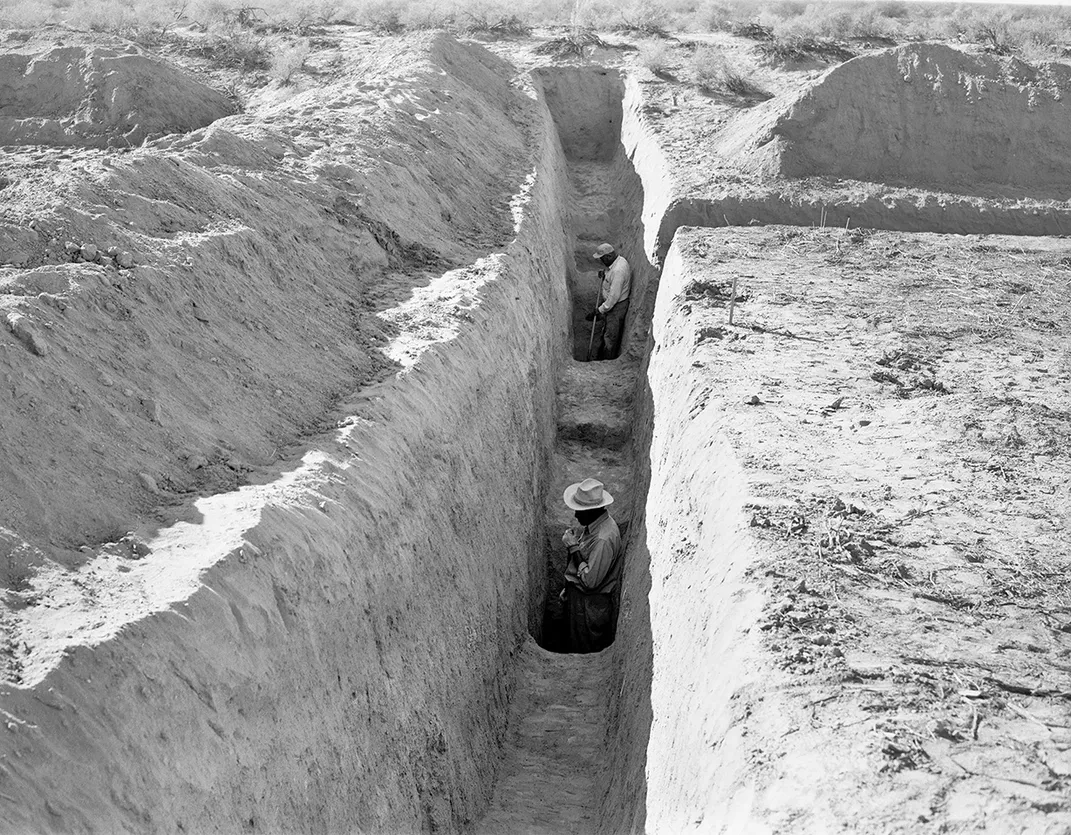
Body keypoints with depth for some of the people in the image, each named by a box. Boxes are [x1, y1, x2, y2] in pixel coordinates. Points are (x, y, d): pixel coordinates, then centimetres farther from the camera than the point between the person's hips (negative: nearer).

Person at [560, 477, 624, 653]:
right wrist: (569, 586, 17)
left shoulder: (604, 539, -33)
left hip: (591, 604, -9)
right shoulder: (590, 523, -4)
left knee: (587, 652, 11)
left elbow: (590, 581, -29)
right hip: (577, 594, 9)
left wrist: (574, 548, -25)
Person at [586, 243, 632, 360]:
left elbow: (614, 297, -30)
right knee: (606, 331, 24)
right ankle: (601, 355, 40)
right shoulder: (618, 260, -3)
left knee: (610, 337, 5)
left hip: (616, 306, -10)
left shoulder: (618, 271, -33)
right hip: (610, 302, 10)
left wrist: (600, 310, -22)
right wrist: (605, 273, -1)